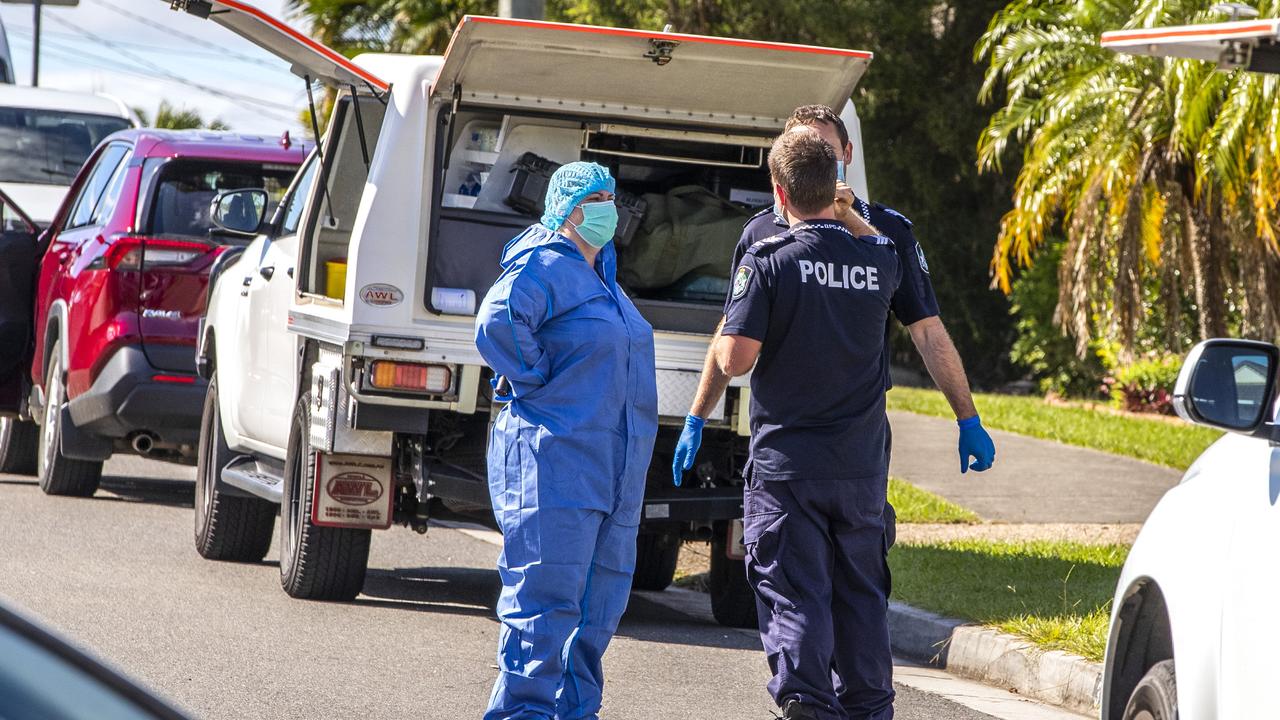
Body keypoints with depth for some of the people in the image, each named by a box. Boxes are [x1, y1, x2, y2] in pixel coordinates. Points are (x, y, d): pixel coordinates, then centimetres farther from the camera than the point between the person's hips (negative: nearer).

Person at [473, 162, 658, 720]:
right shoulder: (543, 267, -9)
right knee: (547, 596, -9)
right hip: (553, 462, -9)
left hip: (612, 473, 9)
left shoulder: (601, 275, 20)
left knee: (600, 600, 11)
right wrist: (537, 382, -17)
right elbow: (498, 323, -27)